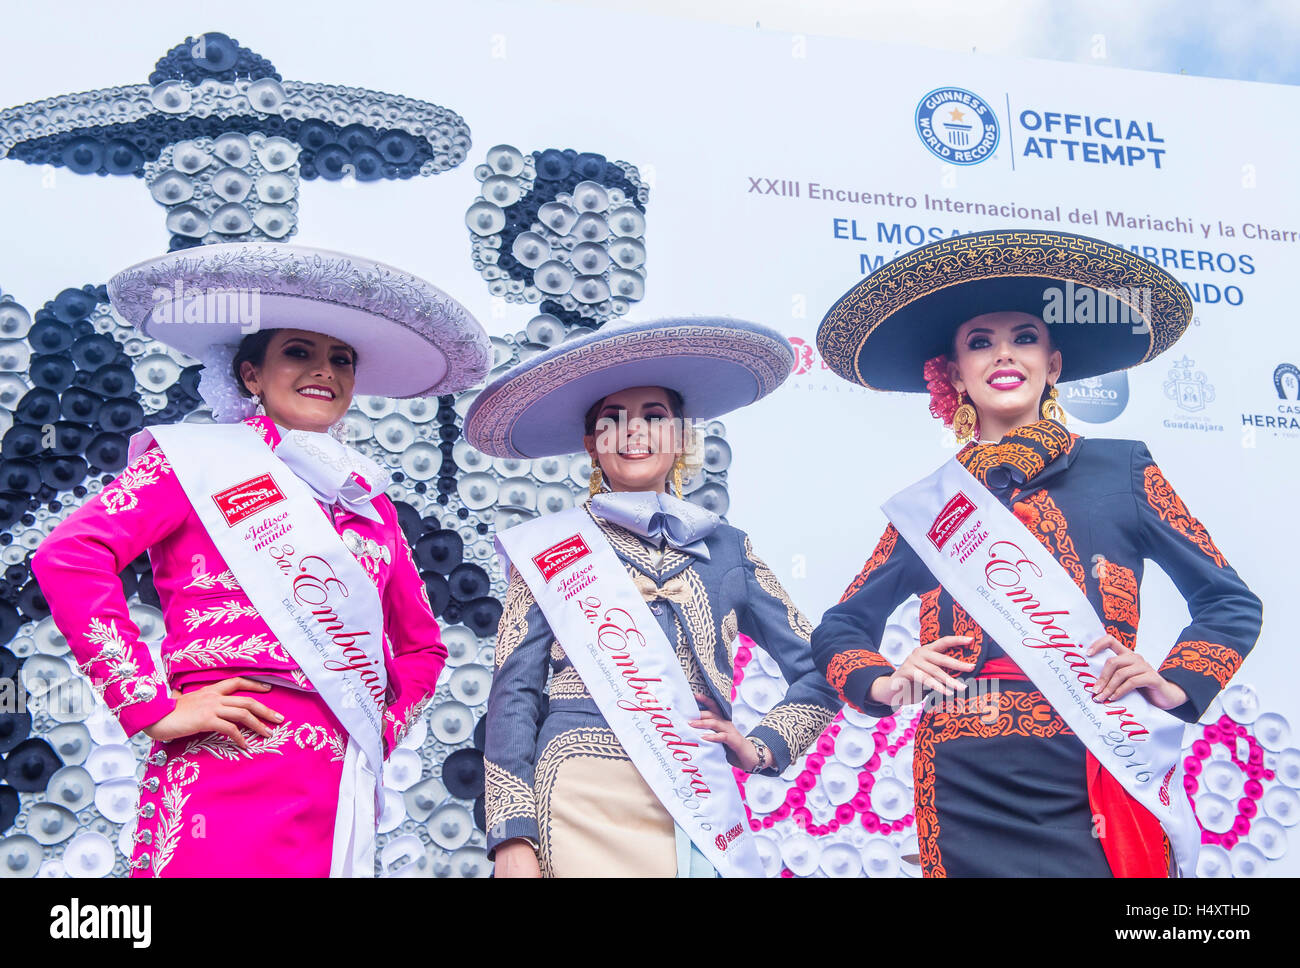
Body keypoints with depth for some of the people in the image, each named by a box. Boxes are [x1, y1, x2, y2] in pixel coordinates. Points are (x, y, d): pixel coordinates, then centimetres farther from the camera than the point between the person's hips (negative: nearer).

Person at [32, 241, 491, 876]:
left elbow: (421, 644, 29)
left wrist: (381, 734, 14)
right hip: (229, 773, -5)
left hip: (343, 790, 5)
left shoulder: (368, 499, 21)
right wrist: (153, 706, -11)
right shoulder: (202, 457, 6)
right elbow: (69, 557, -7)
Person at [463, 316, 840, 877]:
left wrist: (764, 746, 4)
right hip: (587, 804, -2)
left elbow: (820, 671, 19)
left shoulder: (727, 548, 14)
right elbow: (515, 692, 1)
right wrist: (513, 837, -8)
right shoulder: (550, 544, 7)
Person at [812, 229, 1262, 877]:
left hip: (1090, 793, -1)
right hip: (965, 803, 1)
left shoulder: (1120, 471, 8)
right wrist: (884, 684, 1)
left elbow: (1229, 601, 12)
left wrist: (1177, 685, -3)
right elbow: (839, 628, 19)